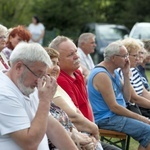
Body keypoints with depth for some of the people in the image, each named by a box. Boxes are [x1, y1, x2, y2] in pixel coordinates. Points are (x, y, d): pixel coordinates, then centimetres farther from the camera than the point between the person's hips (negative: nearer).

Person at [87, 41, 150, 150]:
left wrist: (126, 74, 0)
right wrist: (139, 117, -14)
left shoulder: (114, 72, 11)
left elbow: (126, 98, 9)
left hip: (115, 115, 10)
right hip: (106, 119, -10)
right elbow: (114, 107, -20)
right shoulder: (102, 75, -18)